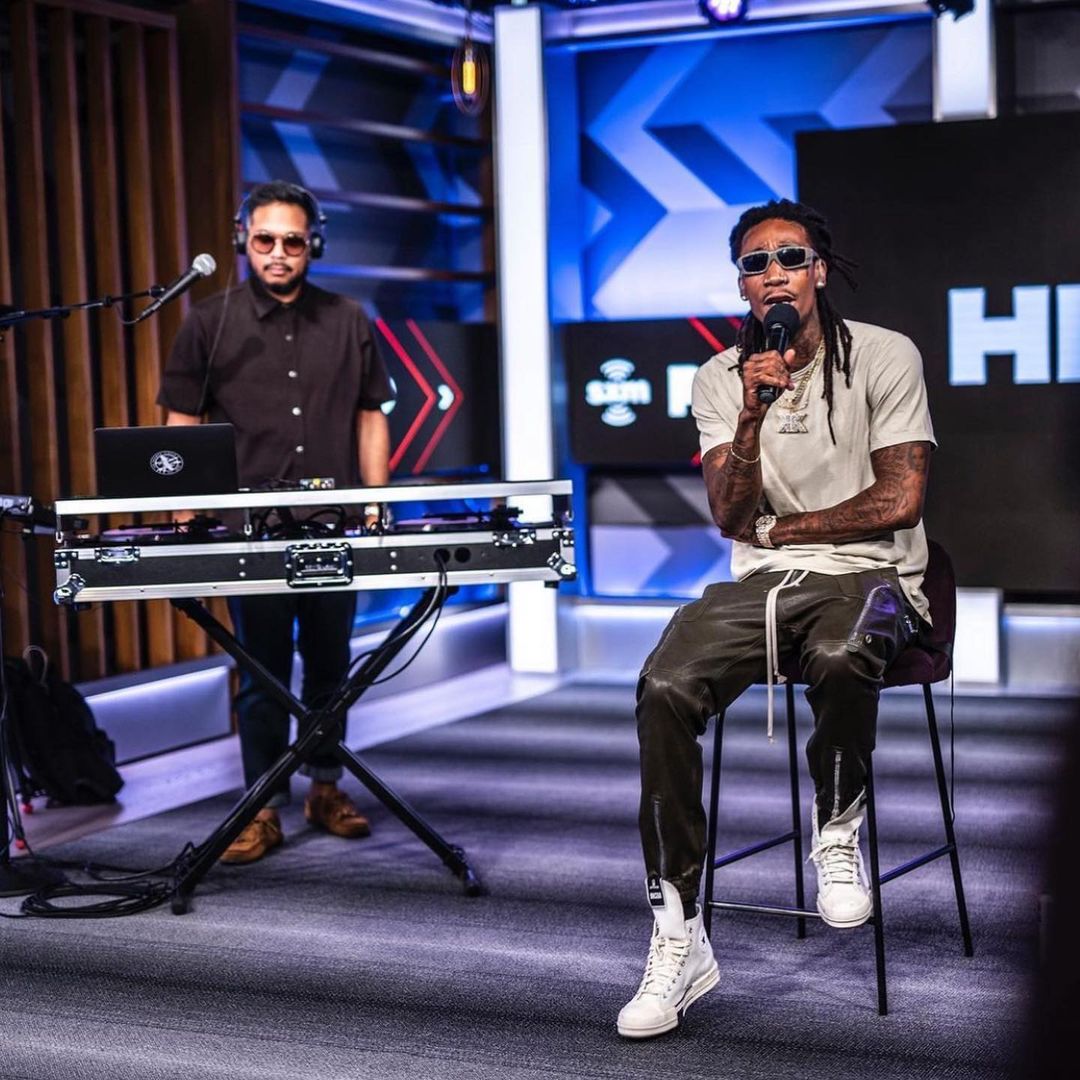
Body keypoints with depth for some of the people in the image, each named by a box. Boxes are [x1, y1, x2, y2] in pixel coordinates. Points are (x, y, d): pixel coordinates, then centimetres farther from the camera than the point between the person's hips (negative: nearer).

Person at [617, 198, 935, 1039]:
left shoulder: (884, 356, 0)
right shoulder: (720, 378, 9)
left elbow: (899, 500, -7)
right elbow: (732, 517, -1)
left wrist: (778, 530, -1)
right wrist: (752, 416, -16)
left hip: (870, 573, -3)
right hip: (760, 583, 3)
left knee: (840, 656, -41)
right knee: (665, 688, -26)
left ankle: (838, 832, -9)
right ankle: (679, 938, -21)